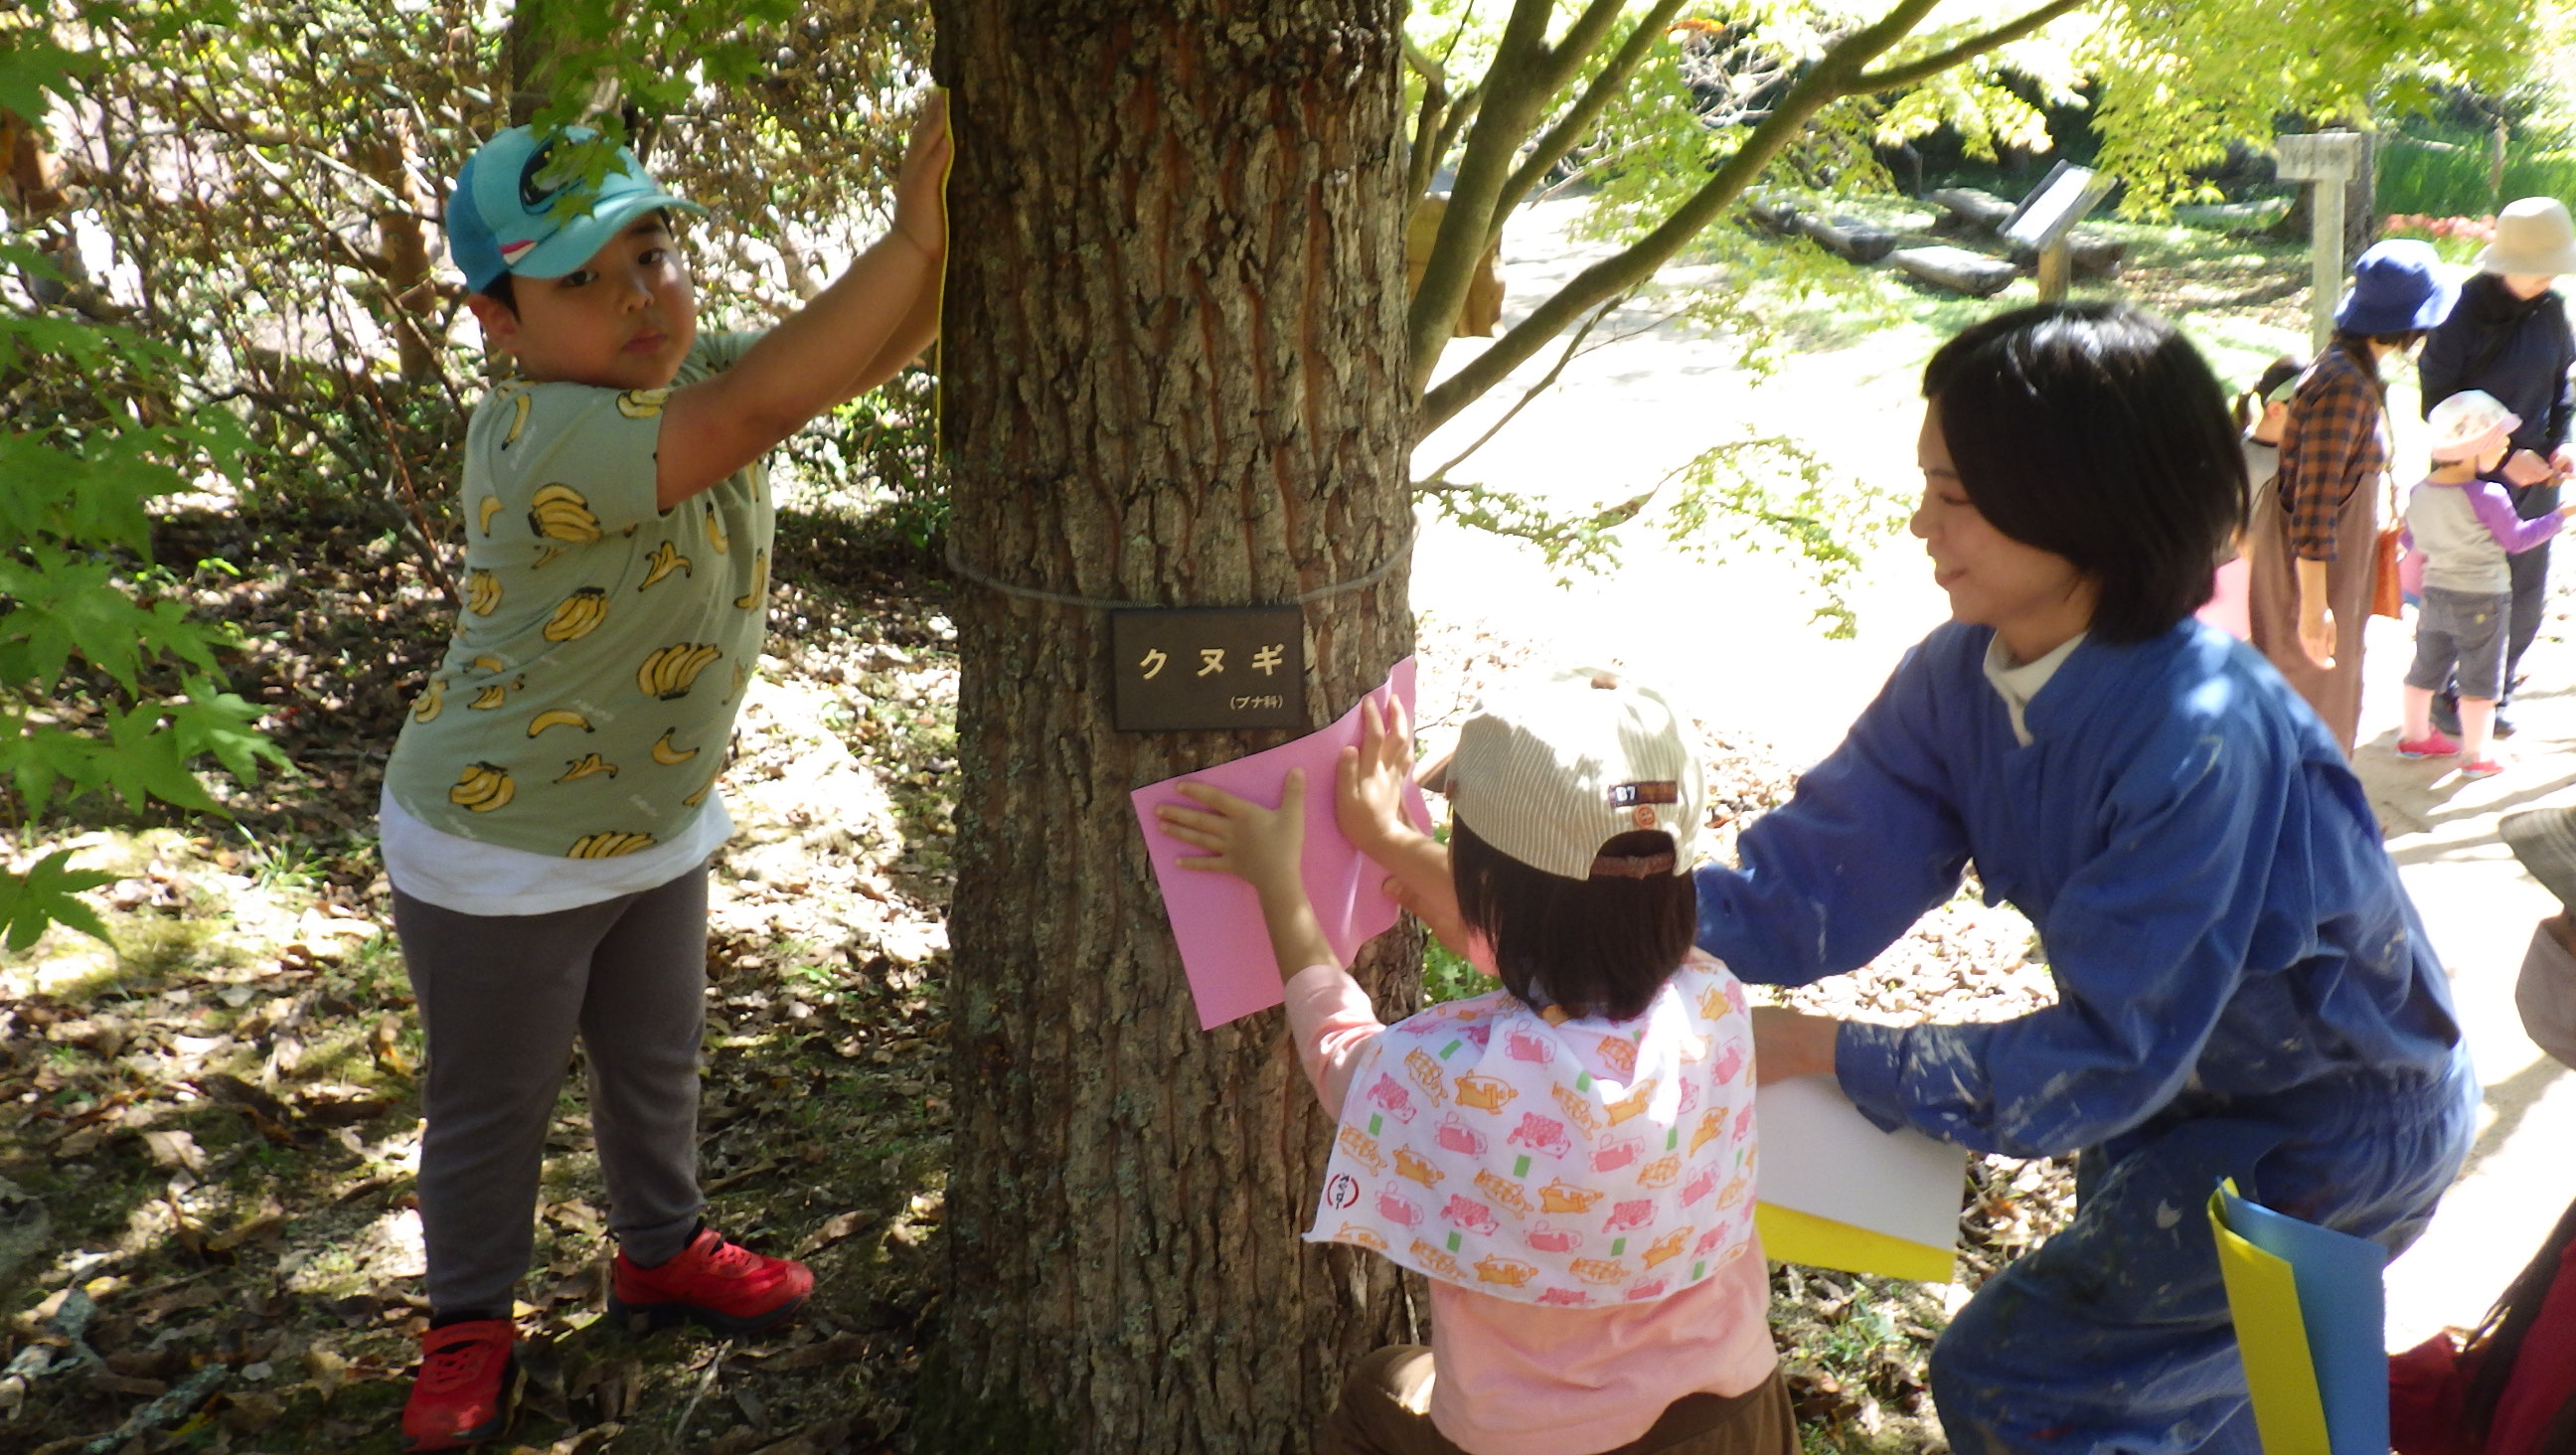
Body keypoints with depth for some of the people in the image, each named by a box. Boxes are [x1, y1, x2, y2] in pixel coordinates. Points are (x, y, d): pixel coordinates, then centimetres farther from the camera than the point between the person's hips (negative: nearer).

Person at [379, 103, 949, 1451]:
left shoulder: (688, 367, -8)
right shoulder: (538, 441, -35)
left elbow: (870, 349, -12)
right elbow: (758, 408, -47)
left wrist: (945, 228, -28)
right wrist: (910, 233, -49)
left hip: (655, 825, 7)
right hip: (496, 848, -7)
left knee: (657, 1062, 25)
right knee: (493, 1103, 14)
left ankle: (659, 1249, 50)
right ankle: (470, 1324, 38)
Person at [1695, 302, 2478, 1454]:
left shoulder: (2200, 734, -36)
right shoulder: (1959, 678, -15)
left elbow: (2104, 1056, -32)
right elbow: (1809, 887, -18)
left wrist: (1821, 1051, -32)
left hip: (2336, 1129, -7)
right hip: (2181, 1088, 7)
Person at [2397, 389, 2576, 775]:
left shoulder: (2420, 492, -3)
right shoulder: (2487, 497, -22)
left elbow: (2411, 538, 10)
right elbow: (2517, 539, -10)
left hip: (2434, 593, 6)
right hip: (2480, 599, -6)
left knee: (2427, 667, 18)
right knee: (2481, 679, 4)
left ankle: (2415, 735, 29)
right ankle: (2475, 755, 9)